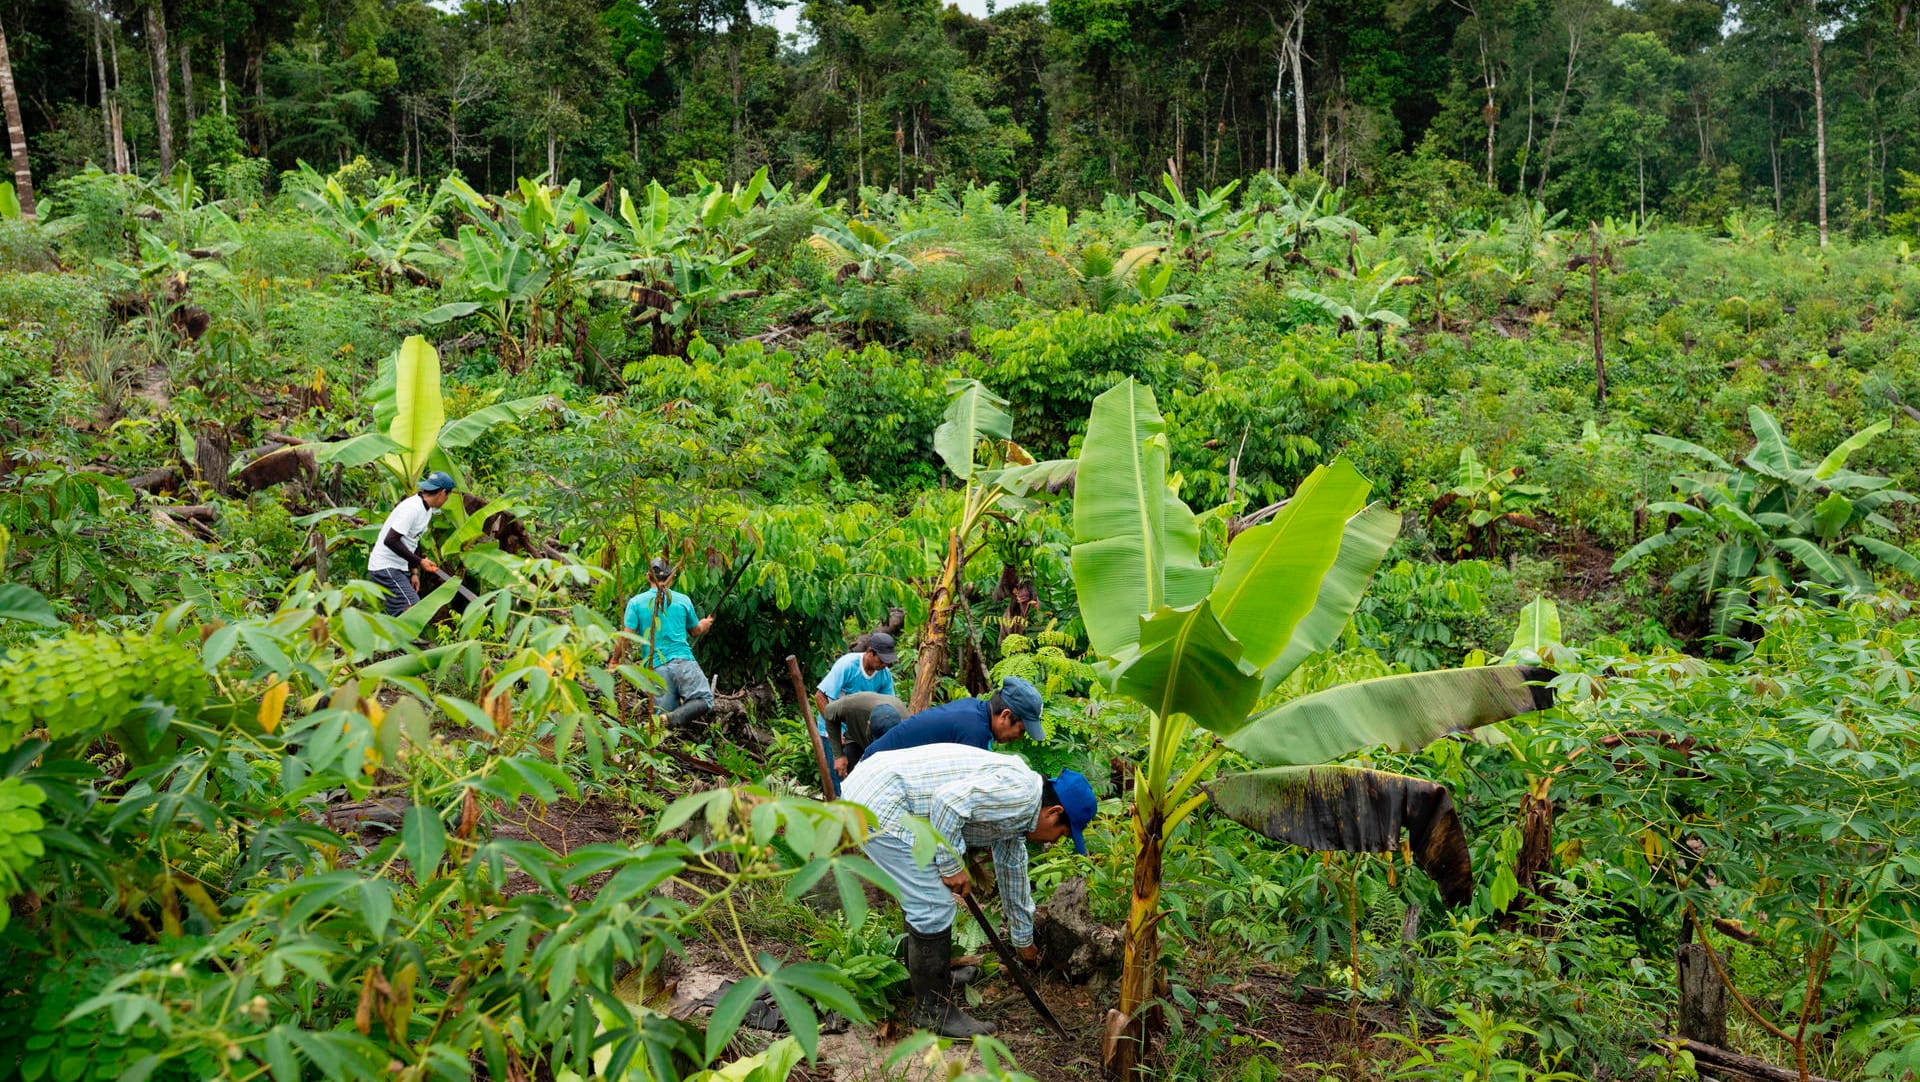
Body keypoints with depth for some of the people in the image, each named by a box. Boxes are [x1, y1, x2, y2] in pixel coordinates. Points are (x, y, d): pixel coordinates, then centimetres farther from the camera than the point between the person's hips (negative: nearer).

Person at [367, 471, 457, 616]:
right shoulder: (412, 508, -20)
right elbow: (390, 540, -25)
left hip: (400, 568, 10)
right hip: (385, 567, -10)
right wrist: (420, 562, -22)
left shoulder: (427, 510, 10)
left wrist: (414, 572, 9)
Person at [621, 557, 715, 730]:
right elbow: (695, 631, 24)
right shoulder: (683, 600, 9)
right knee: (704, 701, 0)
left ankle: (667, 719, -28)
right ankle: (675, 718, -27)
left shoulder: (636, 602, 4)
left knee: (665, 713, 6)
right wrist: (704, 625, 47)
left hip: (656, 667, 1)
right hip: (683, 661, -1)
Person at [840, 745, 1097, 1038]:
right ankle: (933, 1011, 8)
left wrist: (1024, 940, 44)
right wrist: (951, 866, -11)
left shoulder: (1015, 814, 19)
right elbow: (948, 801, -24)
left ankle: (926, 973, 42)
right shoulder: (1019, 792, -13)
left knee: (921, 899, 25)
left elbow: (1013, 872, 33)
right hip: (880, 803, -10)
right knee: (934, 907, -4)